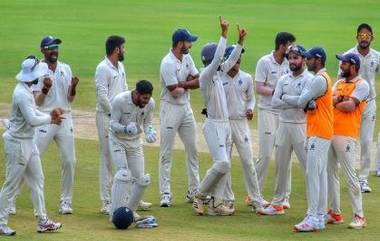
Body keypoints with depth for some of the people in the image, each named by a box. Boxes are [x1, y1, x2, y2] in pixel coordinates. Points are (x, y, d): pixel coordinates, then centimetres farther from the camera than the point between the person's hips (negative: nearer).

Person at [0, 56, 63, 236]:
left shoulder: (27, 90, 7)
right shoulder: (22, 94, -24)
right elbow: (32, 120, -26)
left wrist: (50, 116, 0)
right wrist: (50, 118, -11)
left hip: (28, 142, 10)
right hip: (17, 143, -10)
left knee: (37, 180, 13)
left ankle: (43, 221, 19)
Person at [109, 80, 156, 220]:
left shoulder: (150, 103, -14)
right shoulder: (119, 101, -26)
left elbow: (147, 123, 3)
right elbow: (113, 124, -19)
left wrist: (149, 132, -20)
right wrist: (126, 128, -39)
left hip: (135, 142, 5)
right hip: (117, 141, -5)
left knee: (141, 179, 0)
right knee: (124, 174, -21)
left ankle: (130, 210, 20)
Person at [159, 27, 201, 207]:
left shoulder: (187, 58, 6)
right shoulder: (168, 63, -19)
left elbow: (198, 81, 2)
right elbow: (175, 92, -21)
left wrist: (182, 84, -15)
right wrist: (189, 84, -4)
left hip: (186, 107, 8)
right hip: (170, 109, -8)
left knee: (192, 149, 11)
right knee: (167, 153, -4)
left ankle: (194, 191, 19)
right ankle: (165, 194, -1)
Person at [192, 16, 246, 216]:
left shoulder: (218, 74, 11)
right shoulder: (206, 75, -14)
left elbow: (231, 60, 22)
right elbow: (217, 58, -27)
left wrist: (240, 41, 12)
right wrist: (224, 34, -29)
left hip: (225, 124, 9)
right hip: (214, 125, -9)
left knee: (224, 165, 7)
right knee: (222, 163, -18)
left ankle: (216, 204, 8)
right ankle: (200, 196, -5)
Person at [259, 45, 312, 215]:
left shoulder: (309, 80, -7)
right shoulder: (283, 80, 11)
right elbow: (275, 102, -1)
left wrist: (285, 100, -15)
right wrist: (296, 102, -12)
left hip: (302, 126, -6)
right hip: (283, 125, 6)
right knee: (281, 166, 11)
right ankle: (277, 203, 19)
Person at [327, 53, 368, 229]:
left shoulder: (361, 85, -5)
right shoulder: (339, 83, 18)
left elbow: (350, 106, -15)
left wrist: (335, 102, -1)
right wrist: (340, 100, -13)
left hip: (346, 134, -8)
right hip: (329, 133, 8)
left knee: (349, 175, -9)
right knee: (330, 173, 10)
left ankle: (359, 216, -5)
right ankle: (335, 213, 18)